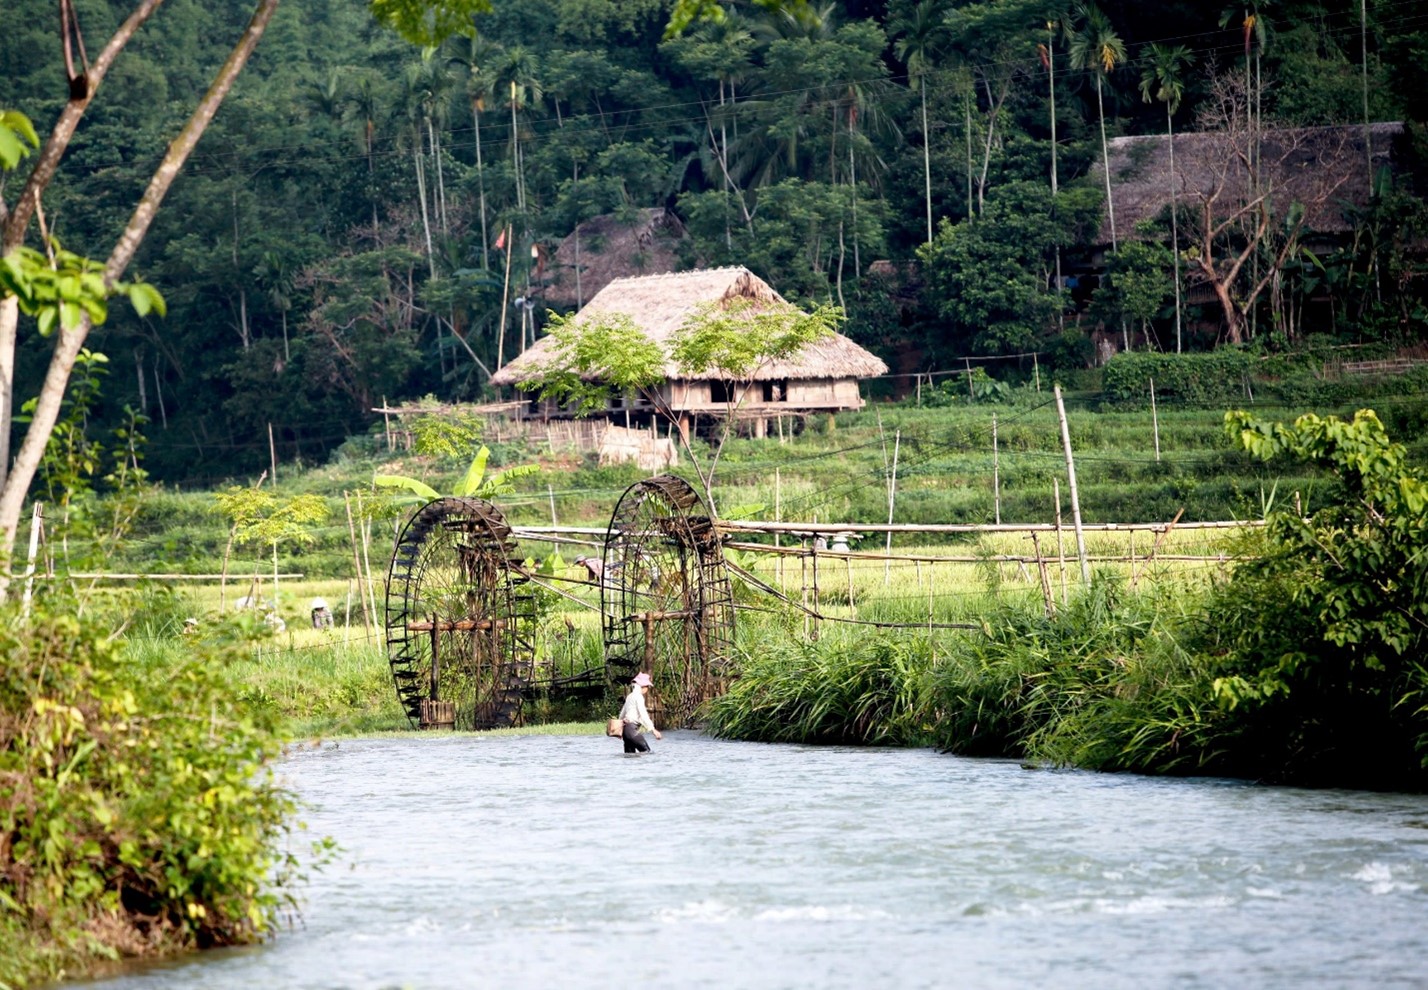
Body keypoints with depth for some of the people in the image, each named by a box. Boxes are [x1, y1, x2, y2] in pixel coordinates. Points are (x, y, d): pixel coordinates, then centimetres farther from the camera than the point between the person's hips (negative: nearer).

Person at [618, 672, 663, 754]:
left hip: (626, 728, 9)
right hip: (632, 728, -9)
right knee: (646, 751, -12)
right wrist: (653, 729, -17)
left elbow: (622, 714, 27)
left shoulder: (630, 696, 19)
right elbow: (643, 715, -16)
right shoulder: (638, 696, -9)